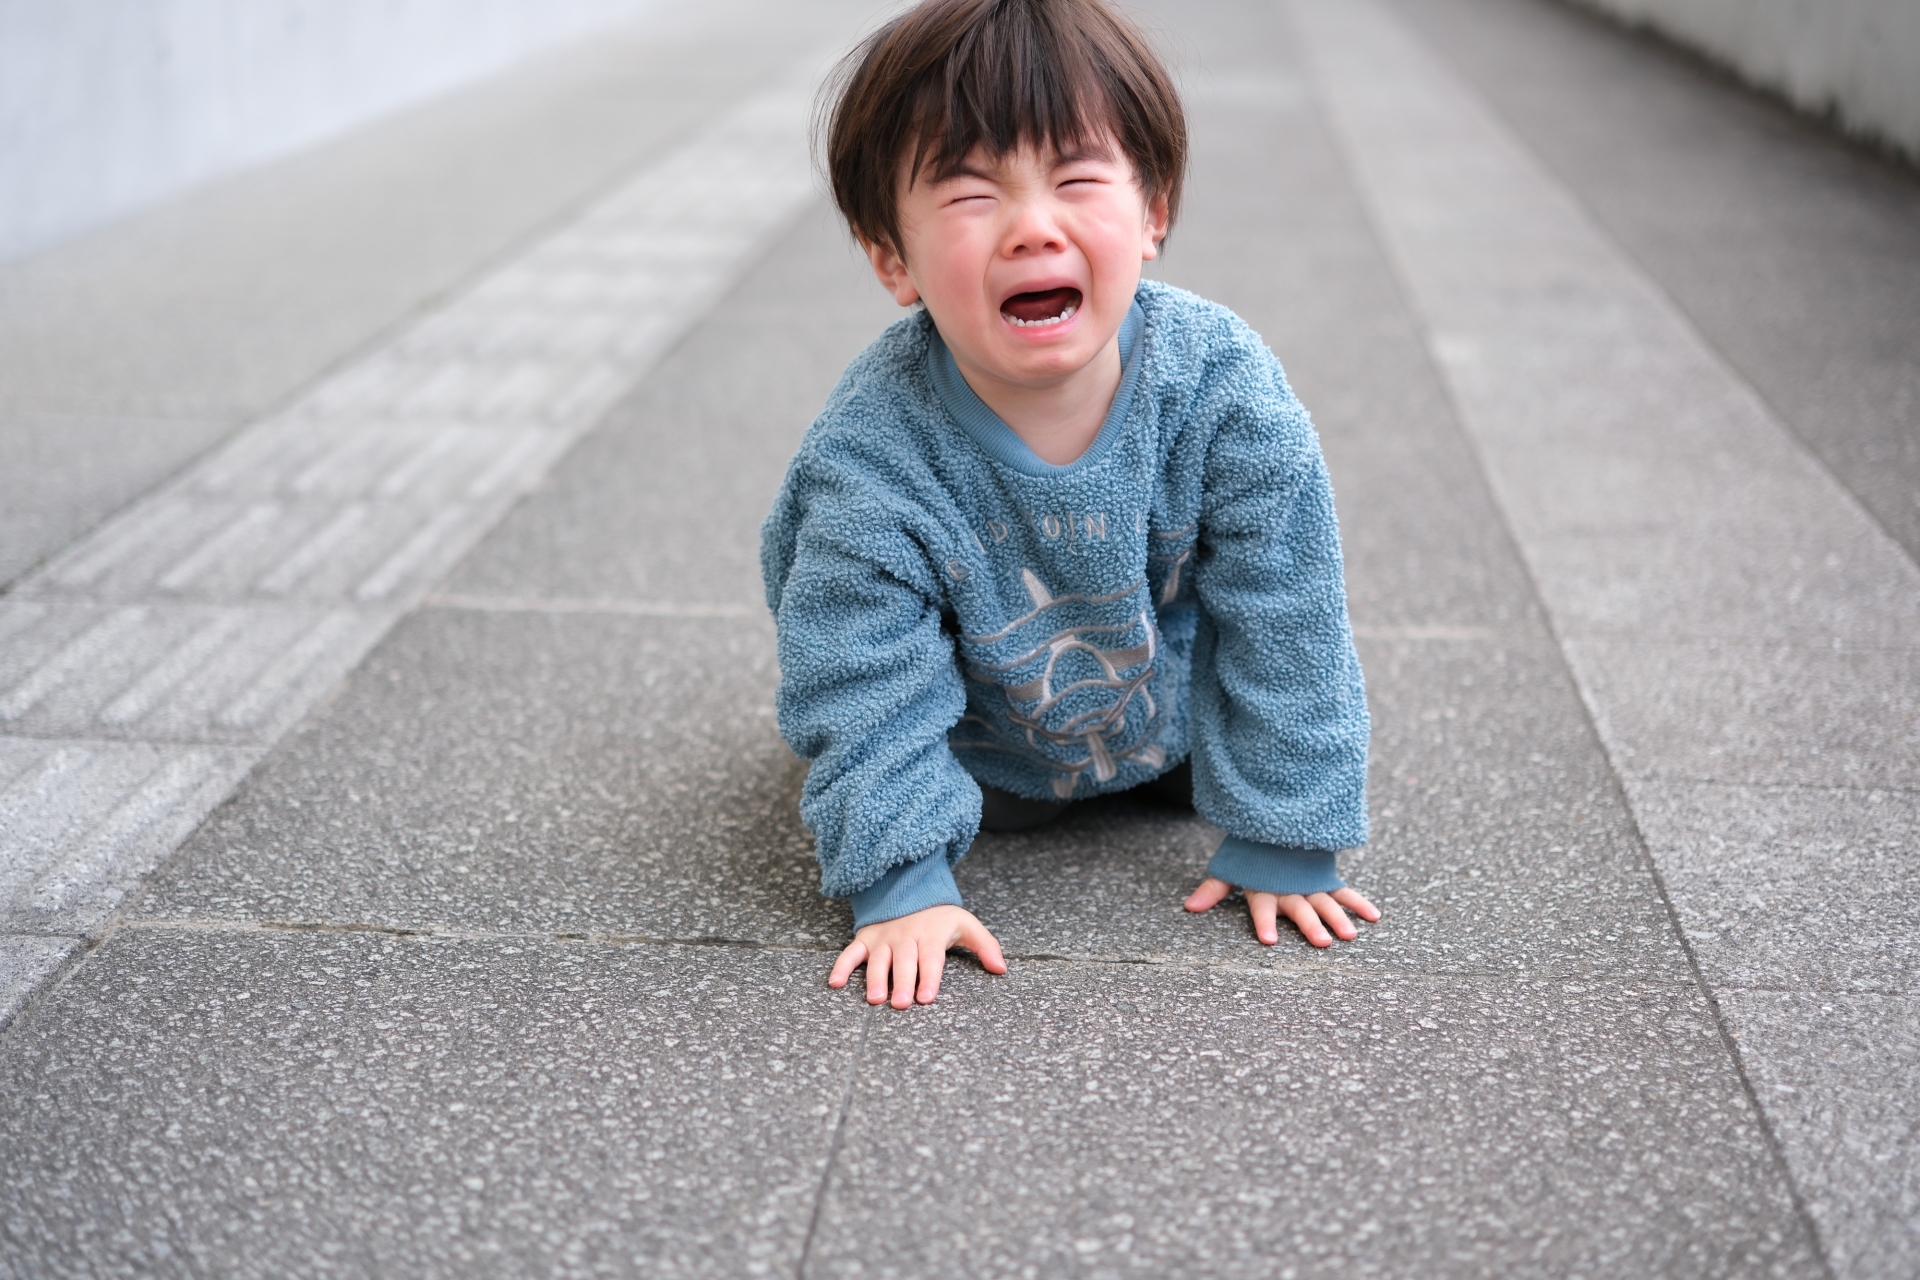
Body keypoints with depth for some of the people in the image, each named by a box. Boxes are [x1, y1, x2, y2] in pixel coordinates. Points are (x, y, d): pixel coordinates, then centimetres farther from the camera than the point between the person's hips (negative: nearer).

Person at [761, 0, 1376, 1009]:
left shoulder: (1224, 388, -31)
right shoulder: (874, 459, -36)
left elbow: (1286, 625, -22)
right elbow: (863, 687, -26)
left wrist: (1282, 840, -18)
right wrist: (903, 884, -32)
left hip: (1174, 703, 2)